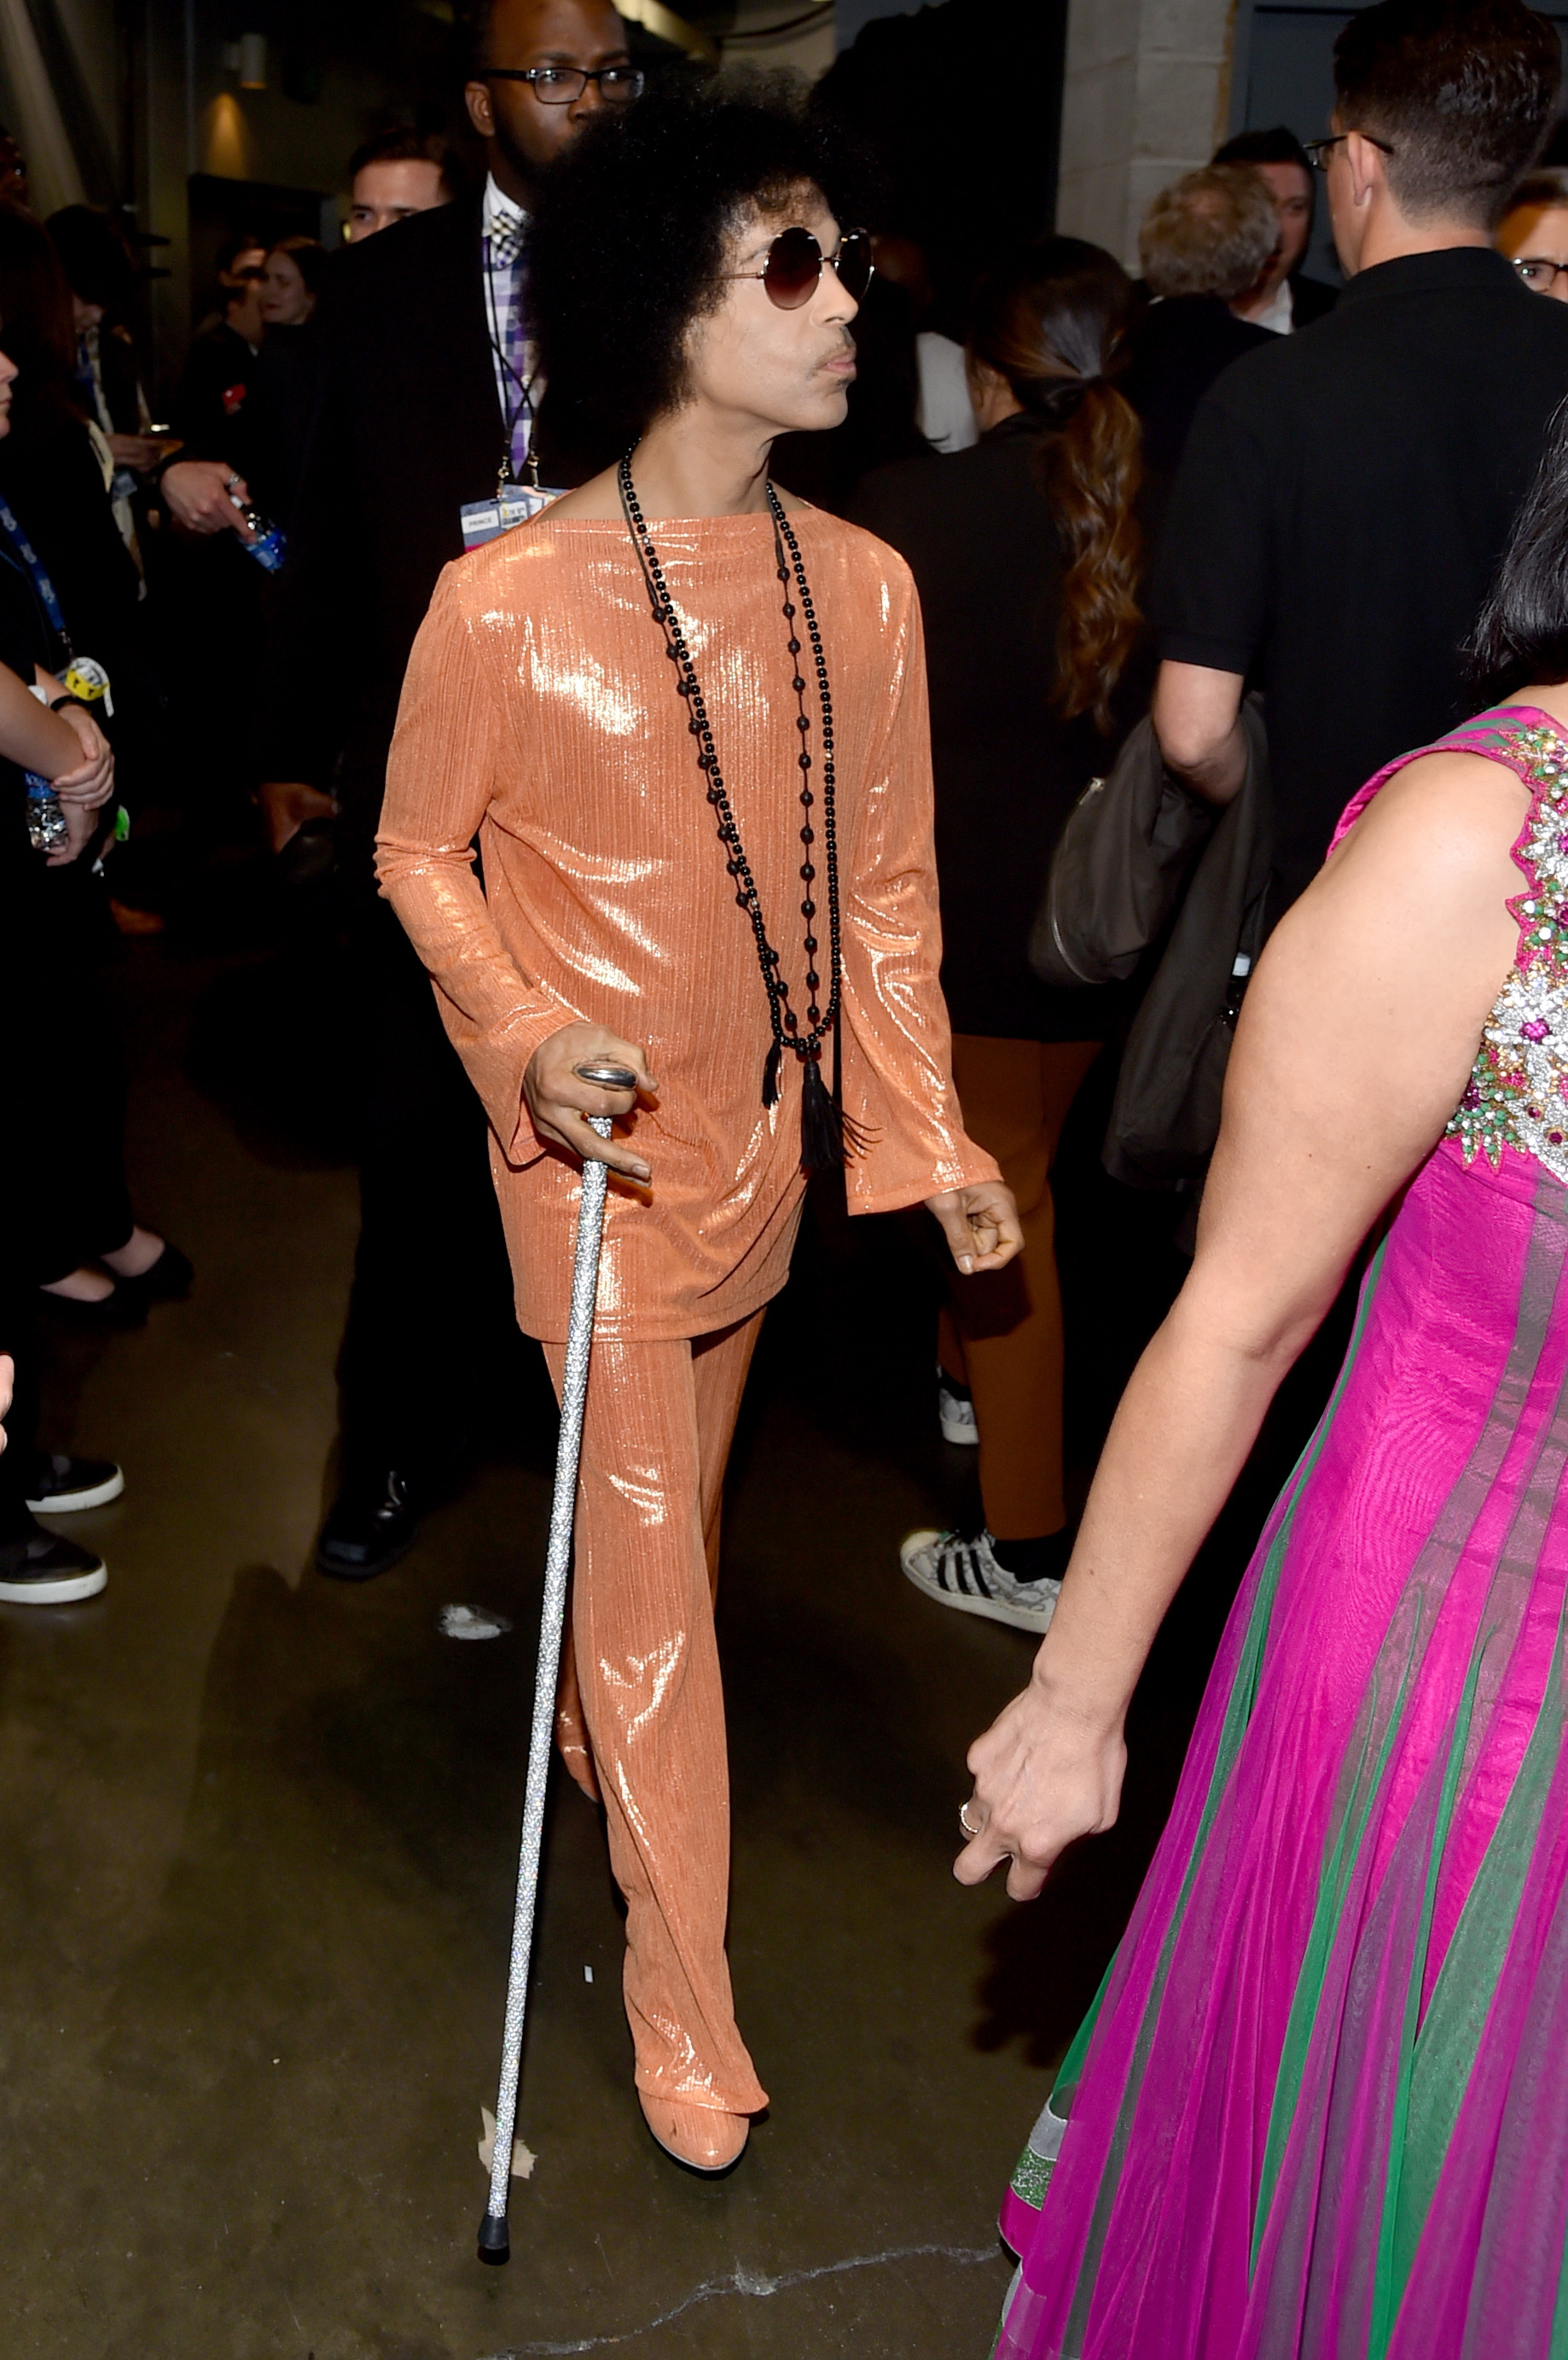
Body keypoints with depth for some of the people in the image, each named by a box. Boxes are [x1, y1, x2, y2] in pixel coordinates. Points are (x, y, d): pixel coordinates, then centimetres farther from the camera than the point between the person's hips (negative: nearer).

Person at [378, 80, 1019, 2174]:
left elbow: (885, 885, 2)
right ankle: (682, 1978, 21)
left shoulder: (864, 586, -5)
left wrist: (934, 1129, 0)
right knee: (643, 1550, 3)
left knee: (690, 1503, 22)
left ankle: (614, 1737, 51)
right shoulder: (509, 602, -17)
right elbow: (422, 854, -4)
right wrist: (525, 1039, -20)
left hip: (769, 1132, 5)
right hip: (602, 1142, -4)